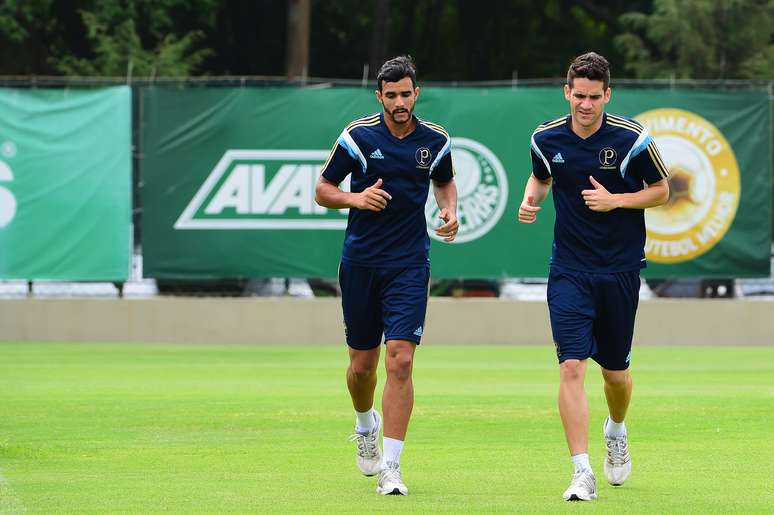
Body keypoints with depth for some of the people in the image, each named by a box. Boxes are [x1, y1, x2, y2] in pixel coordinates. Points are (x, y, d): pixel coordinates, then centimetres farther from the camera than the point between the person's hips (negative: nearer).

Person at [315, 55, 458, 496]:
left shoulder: (436, 141, 1)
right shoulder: (357, 136, -5)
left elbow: (445, 182, 22)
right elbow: (323, 190, 3)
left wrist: (451, 211, 1)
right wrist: (357, 198, -17)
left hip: (409, 265, 0)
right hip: (360, 262, 0)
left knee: (400, 360, -13)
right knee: (362, 365, 9)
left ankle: (390, 467, -11)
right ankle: (366, 425, 43)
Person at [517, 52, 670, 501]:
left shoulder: (632, 139, -11)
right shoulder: (546, 139, -3)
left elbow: (661, 191, 1)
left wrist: (615, 200, -15)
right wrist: (531, 200, -4)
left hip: (620, 270, -1)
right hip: (569, 272, 1)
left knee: (615, 371, 11)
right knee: (572, 366, -14)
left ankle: (617, 432, 45)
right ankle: (583, 473, -14)